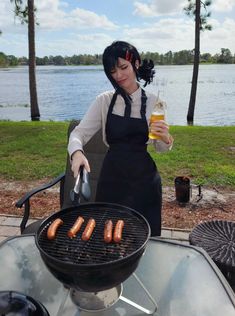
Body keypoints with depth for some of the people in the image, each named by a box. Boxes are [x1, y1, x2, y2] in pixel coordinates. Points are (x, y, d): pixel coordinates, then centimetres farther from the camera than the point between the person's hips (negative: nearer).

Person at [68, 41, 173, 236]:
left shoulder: (154, 102, -4)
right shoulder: (104, 101, -2)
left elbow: (160, 148, 3)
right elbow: (79, 132, -7)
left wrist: (166, 139, -20)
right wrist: (77, 152, -29)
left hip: (144, 179, 0)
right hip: (111, 177, 1)